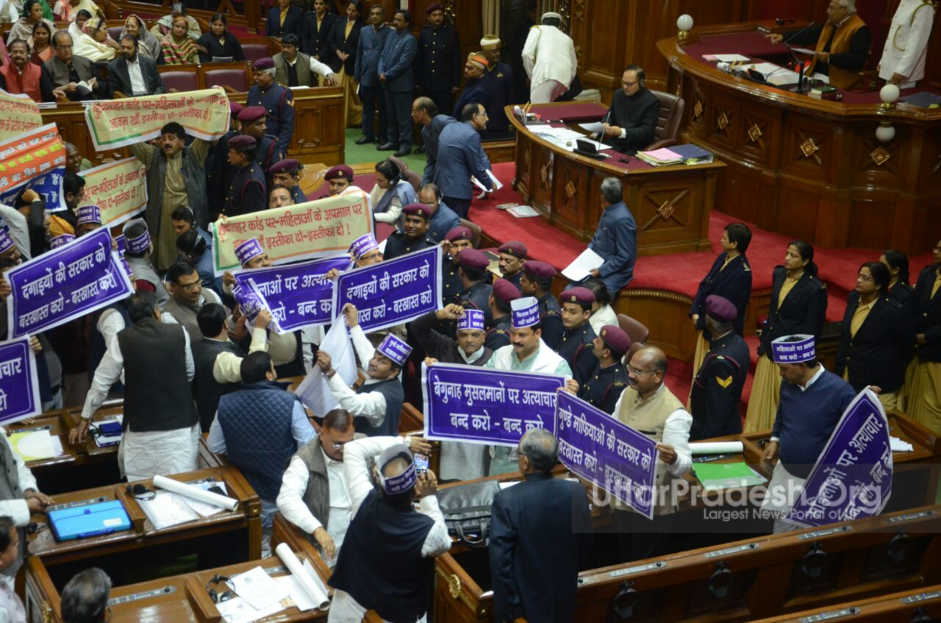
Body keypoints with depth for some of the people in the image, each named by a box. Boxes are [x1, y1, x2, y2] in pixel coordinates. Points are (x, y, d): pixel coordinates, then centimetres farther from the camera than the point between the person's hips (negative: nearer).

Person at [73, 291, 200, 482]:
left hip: (141, 429, 0)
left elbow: (101, 382, 4)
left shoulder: (121, 341, -3)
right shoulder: (180, 333, -2)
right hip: (181, 423, 1)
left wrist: (85, 420, 15)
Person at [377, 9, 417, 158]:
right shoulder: (391, 34, 11)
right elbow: (383, 55, 12)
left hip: (401, 84, -8)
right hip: (387, 83, 8)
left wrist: (387, 75, -14)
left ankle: (405, 144, 5)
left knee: (403, 116, -2)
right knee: (391, 115, 15)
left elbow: (403, 63, -17)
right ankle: (393, 141, 24)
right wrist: (381, 72, -4)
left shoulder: (409, 40, -12)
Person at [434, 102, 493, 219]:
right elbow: (477, 168, -13)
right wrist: (490, 185, 3)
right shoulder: (472, 135, -17)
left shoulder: (449, 127, 9)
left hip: (440, 184, 9)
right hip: (457, 191, -9)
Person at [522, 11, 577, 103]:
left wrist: (532, 77, 17)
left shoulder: (538, 29, 23)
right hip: (565, 78, 5)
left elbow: (527, 54, 7)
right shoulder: (567, 38, 34)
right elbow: (573, 69, 36)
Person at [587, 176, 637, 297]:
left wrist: (601, 271, -19)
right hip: (598, 265, 9)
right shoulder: (608, 212, 7)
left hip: (615, 272, -9)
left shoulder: (622, 220, -22)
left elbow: (624, 256, -21)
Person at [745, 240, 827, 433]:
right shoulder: (779, 275, 4)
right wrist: (764, 340, 14)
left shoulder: (814, 289, -16)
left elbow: (811, 329, -13)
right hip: (770, 348, 7)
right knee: (762, 397, 14)